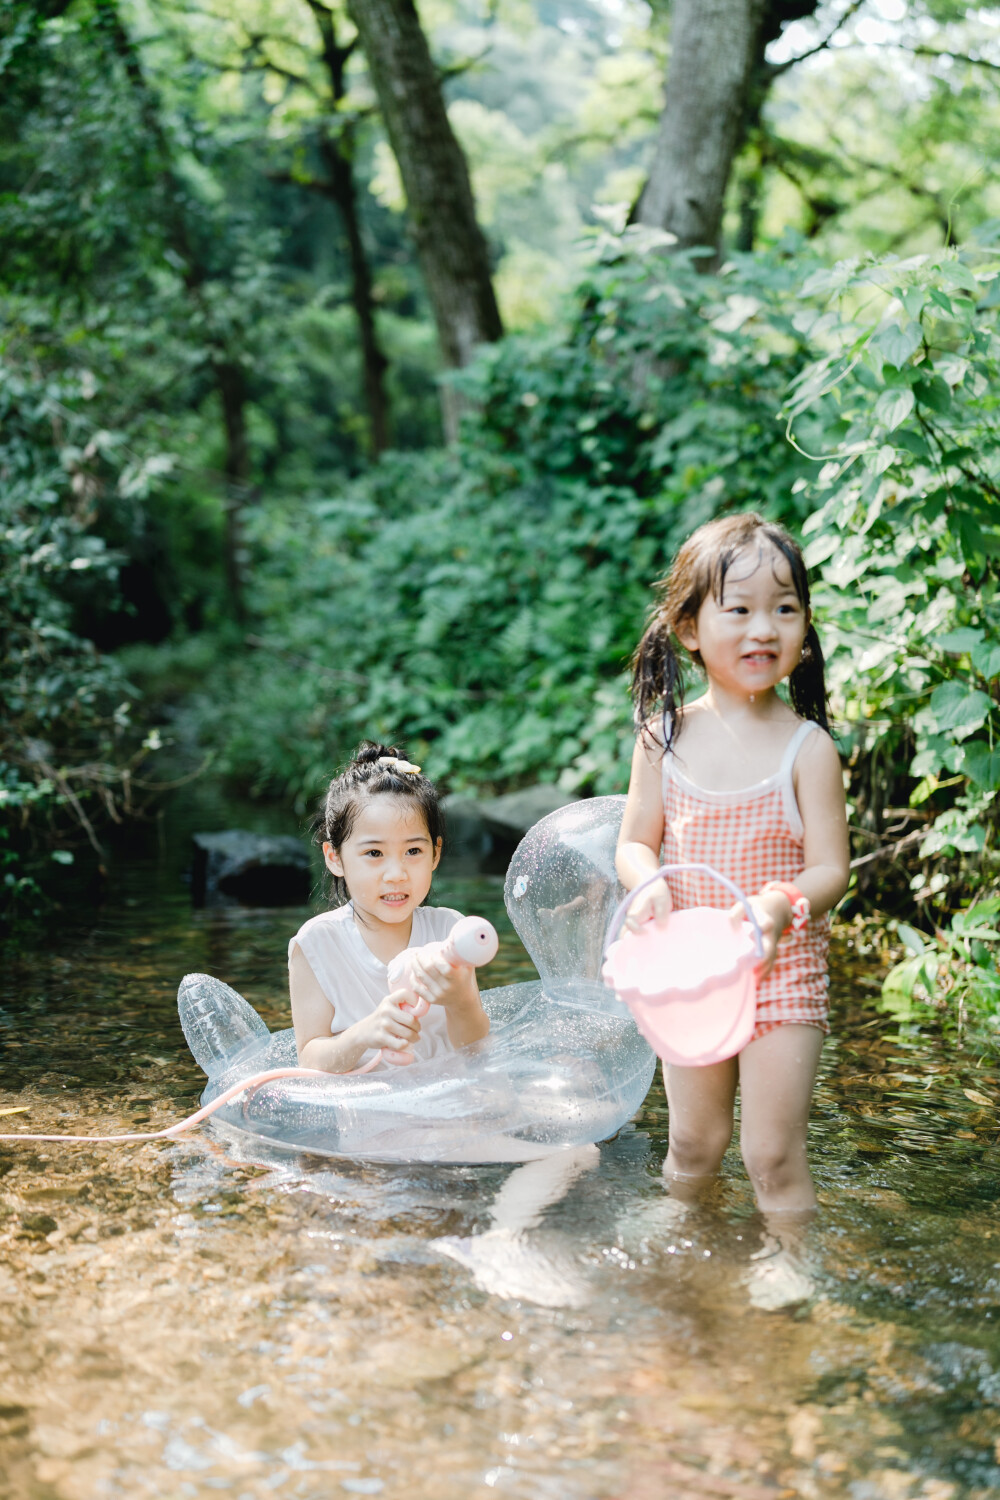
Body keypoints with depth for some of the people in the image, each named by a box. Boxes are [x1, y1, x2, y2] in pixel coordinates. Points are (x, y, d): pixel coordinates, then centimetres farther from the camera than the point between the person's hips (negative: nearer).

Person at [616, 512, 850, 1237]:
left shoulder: (808, 748, -11)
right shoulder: (666, 736, -2)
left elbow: (830, 869, -11)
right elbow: (636, 842, 5)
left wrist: (780, 906, -31)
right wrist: (648, 886, -18)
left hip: (783, 974, -3)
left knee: (774, 1155, -2)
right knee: (693, 1145, 18)